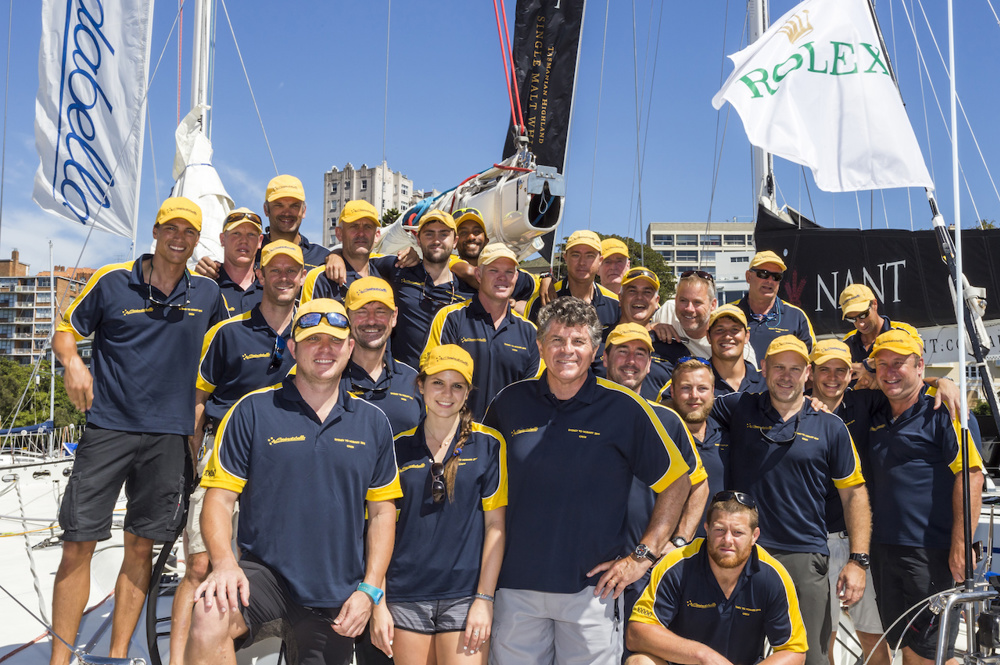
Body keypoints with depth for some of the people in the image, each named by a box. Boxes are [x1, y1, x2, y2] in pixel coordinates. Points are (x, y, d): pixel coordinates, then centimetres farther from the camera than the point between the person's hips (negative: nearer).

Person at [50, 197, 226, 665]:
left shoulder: (208, 293, 7)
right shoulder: (112, 281, 1)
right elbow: (65, 331, 9)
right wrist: (73, 363, -13)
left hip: (170, 434, 2)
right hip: (107, 428, -2)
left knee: (141, 547, 7)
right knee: (78, 544, -4)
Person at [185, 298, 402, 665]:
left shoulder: (374, 422, 7)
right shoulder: (252, 410, -1)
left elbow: (382, 512, 10)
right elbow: (219, 498, -3)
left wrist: (370, 590, 1)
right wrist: (224, 563, -20)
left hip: (338, 595, 3)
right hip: (264, 572, -3)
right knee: (208, 623, -31)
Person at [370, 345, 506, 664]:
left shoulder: (488, 444, 0)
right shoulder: (399, 447, 6)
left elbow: (495, 525, -2)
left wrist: (484, 598, -8)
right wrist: (378, 603, 3)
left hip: (464, 595, -2)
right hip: (406, 597, 2)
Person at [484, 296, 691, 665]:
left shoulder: (625, 408, -5)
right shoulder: (509, 402, 2)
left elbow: (676, 483, 1)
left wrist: (643, 555, -4)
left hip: (593, 585, -2)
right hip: (516, 584, 2)